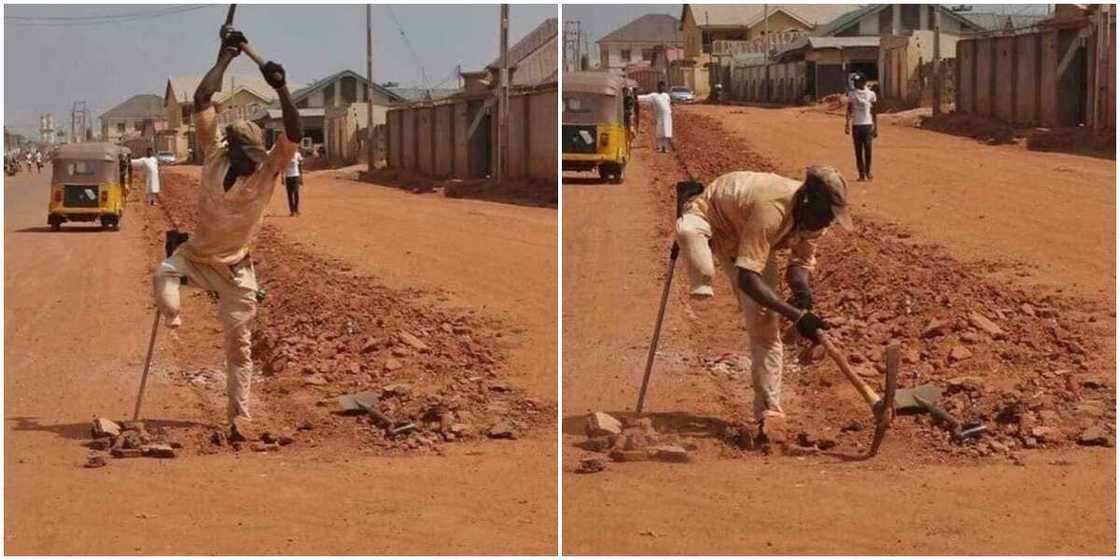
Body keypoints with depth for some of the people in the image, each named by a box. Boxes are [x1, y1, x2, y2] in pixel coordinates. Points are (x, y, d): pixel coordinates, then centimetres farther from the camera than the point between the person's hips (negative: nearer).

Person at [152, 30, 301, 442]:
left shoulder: (270, 168, -14)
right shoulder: (215, 153, -11)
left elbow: (294, 134, -32)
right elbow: (202, 101, -17)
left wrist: (281, 90, -41)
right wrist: (225, 58, -16)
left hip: (235, 268, -1)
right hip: (197, 256, 1)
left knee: (238, 344, 1)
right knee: (164, 273, -32)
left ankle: (240, 417, 8)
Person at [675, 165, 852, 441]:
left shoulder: (811, 214, -18)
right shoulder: (772, 208, -42)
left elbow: (801, 260, -4)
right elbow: (747, 279, -44)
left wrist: (801, 288, -28)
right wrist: (796, 315, -48)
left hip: (747, 239, 6)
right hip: (709, 218, -6)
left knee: (765, 325, -6)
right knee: (689, 231, -45)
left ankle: (769, 413, -1)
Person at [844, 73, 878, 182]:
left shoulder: (871, 94, 5)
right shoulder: (852, 94, 5)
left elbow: (874, 112, 8)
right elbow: (849, 111, 4)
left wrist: (876, 128, 5)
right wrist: (847, 124, -9)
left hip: (868, 125, 0)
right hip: (856, 125, 0)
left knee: (868, 149, -6)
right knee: (858, 151, 1)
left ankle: (868, 171, 12)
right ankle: (861, 174, 5)